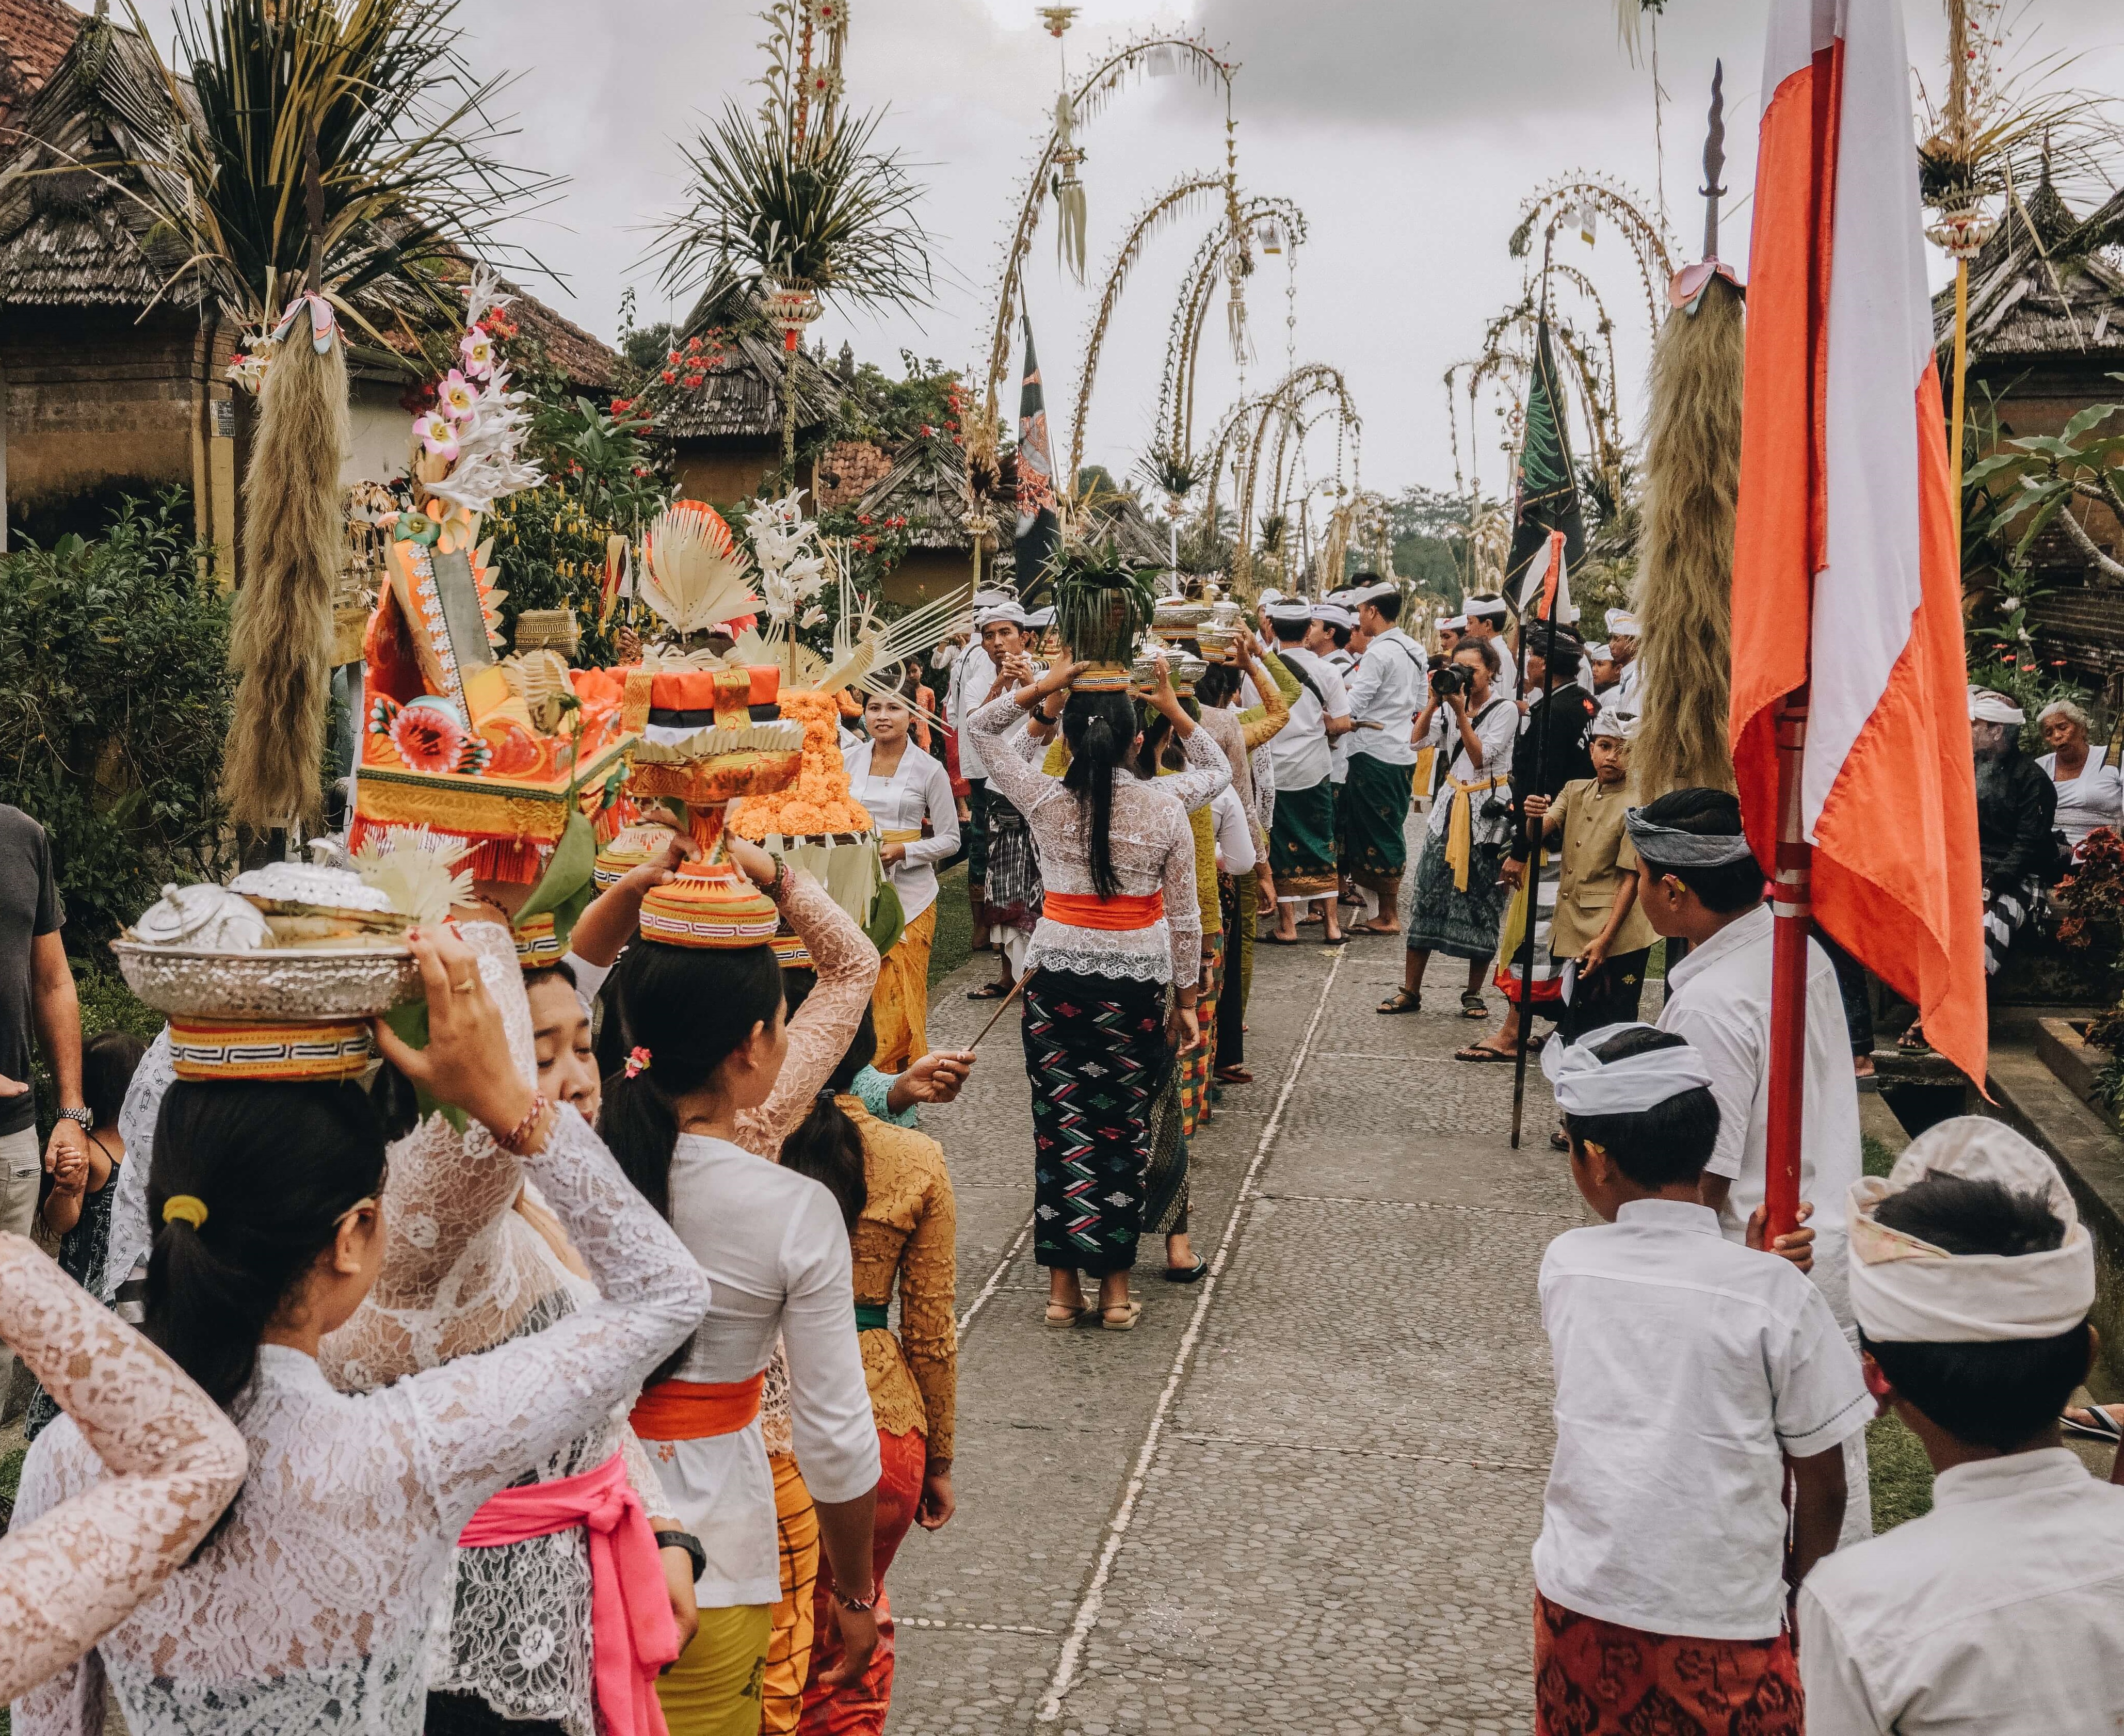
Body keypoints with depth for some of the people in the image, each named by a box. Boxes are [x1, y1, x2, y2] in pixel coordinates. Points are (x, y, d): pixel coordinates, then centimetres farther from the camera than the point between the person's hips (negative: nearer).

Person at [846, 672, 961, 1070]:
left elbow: (950, 840, 0)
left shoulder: (929, 770, -3)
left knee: (899, 992, -2)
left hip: (908, 894, -2)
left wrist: (902, 851, -15)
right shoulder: (849, 761, 5)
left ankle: (902, 1074, 13)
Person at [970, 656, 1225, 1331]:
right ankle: (1115, 1289, 16)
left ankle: (1063, 1286, 15)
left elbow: (983, 727, 9)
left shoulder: (1045, 800, -8)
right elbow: (1183, 918, 2)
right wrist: (1187, 999, 12)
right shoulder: (1166, 807, -7)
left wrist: (1042, 687, 3)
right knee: (1123, 1131, 9)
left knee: (1060, 1126, 9)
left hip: (1056, 979, 0)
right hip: (1135, 983, 0)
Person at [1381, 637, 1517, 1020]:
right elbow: (1418, 739, 0)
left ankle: (1474, 993, 10)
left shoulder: (1506, 710, -5)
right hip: (1452, 805, 4)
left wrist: (1460, 712, -17)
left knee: (1479, 899, 0)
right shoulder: (1453, 704, 9)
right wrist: (1435, 701, -9)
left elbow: (1481, 757, -13)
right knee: (1429, 894, 0)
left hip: (1487, 811, -4)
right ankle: (1410, 990, 4)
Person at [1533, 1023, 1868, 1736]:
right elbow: (1823, 1483, -5)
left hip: (1579, 1603, 3)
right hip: (1724, 1620, -2)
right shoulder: (1776, 1294, -14)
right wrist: (1804, 1581, 11)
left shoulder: (1565, 1267, -8)